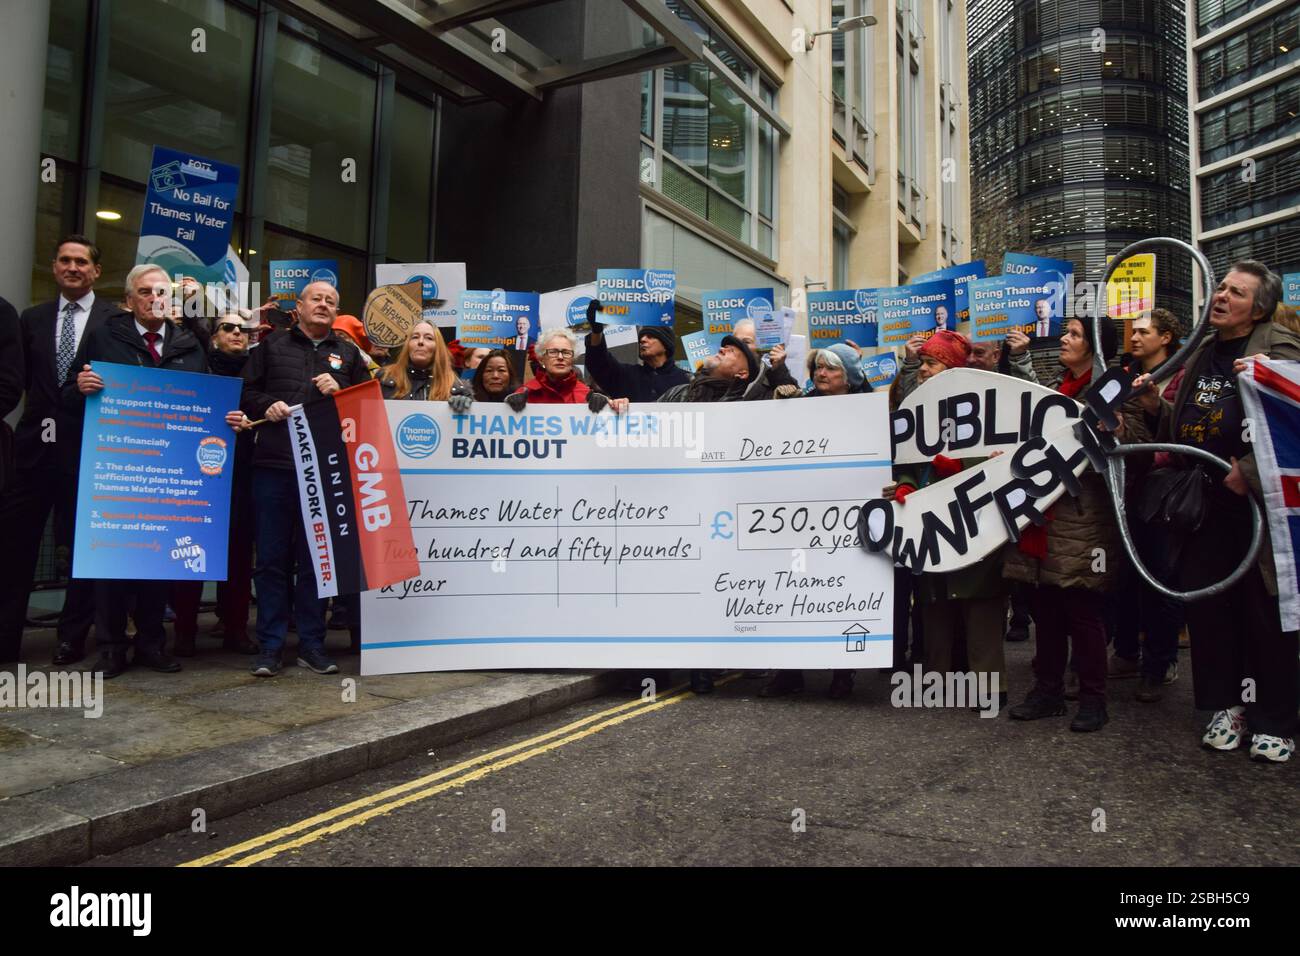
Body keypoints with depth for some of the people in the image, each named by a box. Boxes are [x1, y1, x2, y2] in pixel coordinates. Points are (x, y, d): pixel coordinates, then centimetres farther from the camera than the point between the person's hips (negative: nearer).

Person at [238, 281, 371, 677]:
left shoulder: (348, 354, 16)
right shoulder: (272, 346, 13)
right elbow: (245, 393, 13)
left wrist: (339, 392, -4)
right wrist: (266, 406, -7)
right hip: (274, 465, 0)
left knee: (317, 557, 6)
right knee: (271, 558, 3)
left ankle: (312, 644, 15)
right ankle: (270, 646, 12)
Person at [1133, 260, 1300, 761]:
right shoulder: (1202, 353, 15)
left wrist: (1250, 471, -24)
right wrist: (1155, 407, 4)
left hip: (1257, 503, -6)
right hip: (1205, 504, 6)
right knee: (1206, 603, 9)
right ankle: (1226, 706, 23)